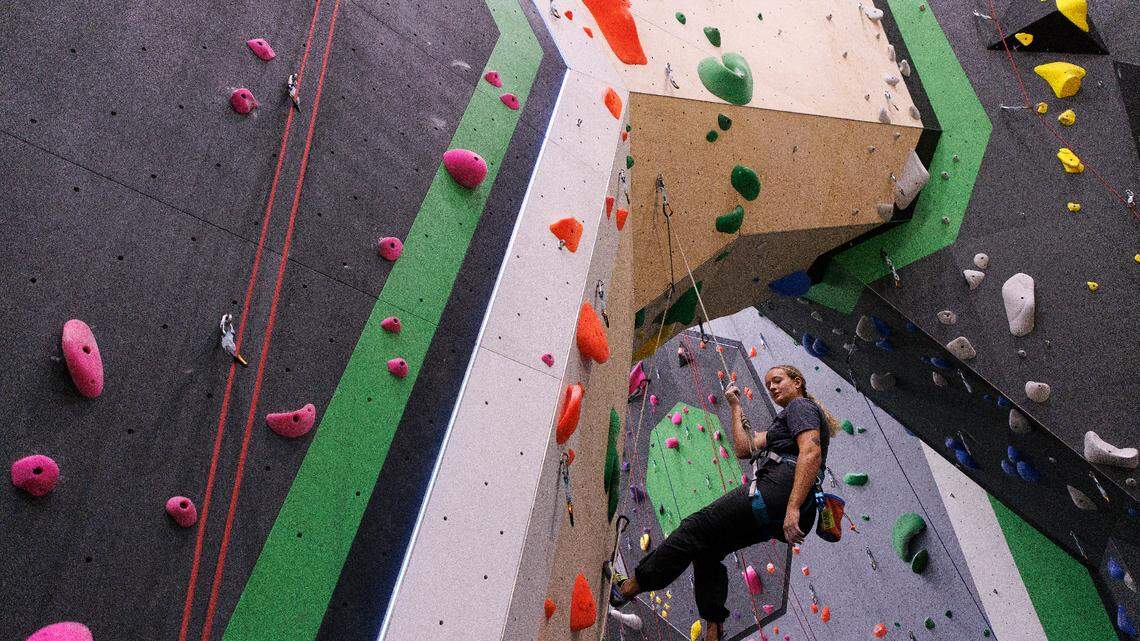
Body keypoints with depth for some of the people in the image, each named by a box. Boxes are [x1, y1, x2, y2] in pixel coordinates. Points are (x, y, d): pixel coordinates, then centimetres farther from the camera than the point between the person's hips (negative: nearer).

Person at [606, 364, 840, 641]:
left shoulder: (801, 406, 2)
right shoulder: (785, 421, 33)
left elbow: (811, 453, -17)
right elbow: (743, 449, 29)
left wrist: (793, 508, -28)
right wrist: (736, 406, 29)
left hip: (778, 491, -10)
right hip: (775, 513, 10)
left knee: (697, 527, -10)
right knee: (706, 548, 13)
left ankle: (628, 588, -7)